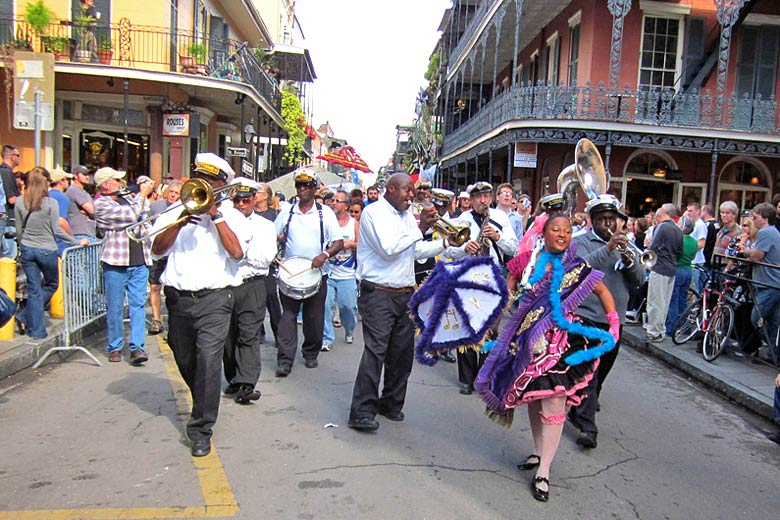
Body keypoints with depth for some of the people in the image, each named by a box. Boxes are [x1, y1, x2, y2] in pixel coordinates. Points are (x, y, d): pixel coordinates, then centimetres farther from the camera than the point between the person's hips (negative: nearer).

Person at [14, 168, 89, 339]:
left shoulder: (19, 202, -1)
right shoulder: (51, 203, -13)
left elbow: (19, 230, 6)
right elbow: (56, 230, -11)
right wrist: (77, 242, -1)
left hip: (27, 250, 4)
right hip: (47, 250, -4)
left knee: (34, 289, 10)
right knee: (51, 285, 19)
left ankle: (36, 330, 11)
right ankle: (26, 316, 10)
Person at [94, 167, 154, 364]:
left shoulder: (128, 198, 16)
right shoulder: (101, 204, -5)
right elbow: (130, 216, -16)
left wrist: (141, 195, 9)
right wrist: (143, 194, -6)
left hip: (139, 261, 5)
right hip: (116, 262, -5)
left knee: (138, 304, -1)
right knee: (115, 307, 5)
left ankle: (136, 347, 0)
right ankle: (115, 347, 17)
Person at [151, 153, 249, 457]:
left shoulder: (231, 216, 5)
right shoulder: (175, 212, 12)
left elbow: (237, 252, -13)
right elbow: (157, 249, 1)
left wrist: (216, 215, -12)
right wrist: (181, 221, -11)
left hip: (214, 298, -4)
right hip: (178, 297, 4)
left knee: (208, 360, -13)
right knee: (185, 361, 17)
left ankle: (201, 430, -3)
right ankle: (204, 407, 43)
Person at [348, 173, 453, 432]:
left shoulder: (407, 215, 16)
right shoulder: (374, 211, -8)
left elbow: (416, 251, 22)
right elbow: (389, 249, -19)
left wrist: (445, 243, 11)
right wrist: (419, 228, -14)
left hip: (405, 294, 8)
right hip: (378, 294, -8)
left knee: (402, 353, 11)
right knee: (375, 351, -11)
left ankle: (391, 403, 25)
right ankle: (362, 412, -5)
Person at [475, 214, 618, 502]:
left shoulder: (577, 268, -4)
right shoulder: (526, 260, -1)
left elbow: (603, 292, 8)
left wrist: (614, 325, -1)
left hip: (559, 342, -2)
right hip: (528, 338, 3)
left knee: (553, 404, -3)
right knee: (533, 397, 16)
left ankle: (543, 471, 8)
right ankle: (538, 452, 37)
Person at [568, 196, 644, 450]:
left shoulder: (624, 244, 14)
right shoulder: (581, 242, -1)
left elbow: (639, 279, 7)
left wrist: (628, 259, -13)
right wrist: (607, 248, -27)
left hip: (614, 320, 6)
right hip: (586, 316, -6)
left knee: (600, 373, 17)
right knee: (587, 371, -13)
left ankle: (578, 412, 36)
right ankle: (587, 426, -10)